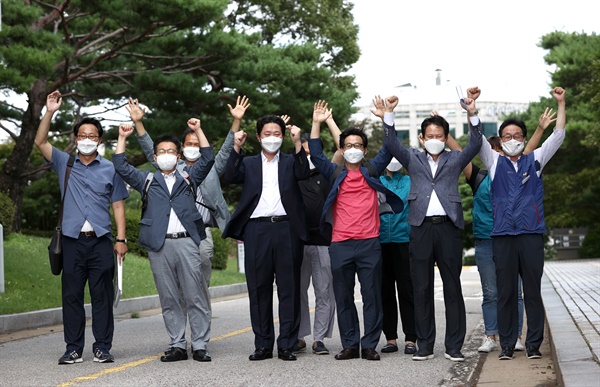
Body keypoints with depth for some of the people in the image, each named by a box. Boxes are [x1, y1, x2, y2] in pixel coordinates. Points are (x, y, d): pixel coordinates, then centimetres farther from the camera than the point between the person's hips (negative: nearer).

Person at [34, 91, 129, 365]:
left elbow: (118, 205, 8)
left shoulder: (110, 169, 9)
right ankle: (73, 349, 8)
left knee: (102, 296, 0)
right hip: (72, 241, 1)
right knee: (71, 295, 2)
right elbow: (40, 142, 1)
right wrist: (50, 112, -10)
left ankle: (103, 348, 6)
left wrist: (121, 239, 0)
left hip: (101, 241, -1)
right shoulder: (64, 163, 11)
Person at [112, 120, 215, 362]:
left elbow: (208, 159, 7)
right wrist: (122, 138, 10)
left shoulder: (188, 179, 17)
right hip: (159, 246, 1)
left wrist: (198, 130, 4)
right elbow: (121, 167, 12)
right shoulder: (147, 181, 18)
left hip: (187, 243, -1)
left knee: (194, 297, -3)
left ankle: (200, 346, -1)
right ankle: (177, 346, 8)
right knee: (169, 299, 3)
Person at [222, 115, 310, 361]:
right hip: (257, 230, 1)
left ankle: (287, 345, 5)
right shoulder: (248, 163, 17)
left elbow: (303, 173, -6)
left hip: (286, 229, -1)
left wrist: (297, 143, -16)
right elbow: (230, 177, -1)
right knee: (259, 289, 3)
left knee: (289, 289, 0)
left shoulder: (290, 162, 15)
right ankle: (263, 345, 9)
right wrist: (237, 147, -10)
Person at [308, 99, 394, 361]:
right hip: (341, 244, 1)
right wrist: (317, 124, -3)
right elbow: (316, 155, 5)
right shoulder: (335, 175, 13)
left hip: (369, 243, -1)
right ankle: (350, 345, 11)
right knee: (343, 298, 4)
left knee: (372, 296, -1)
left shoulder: (372, 172, 13)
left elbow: (388, 151, 6)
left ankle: (369, 345, 5)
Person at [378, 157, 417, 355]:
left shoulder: (410, 182, 10)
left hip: (404, 240, -2)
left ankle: (410, 338, -2)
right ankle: (391, 338, 10)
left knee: (407, 290, -4)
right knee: (385, 291, 4)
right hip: (381, 241, 2)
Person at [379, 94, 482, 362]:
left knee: (453, 288, 1)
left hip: (449, 228, -1)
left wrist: (472, 116, -14)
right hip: (421, 228, 1)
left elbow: (475, 145, -2)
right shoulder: (413, 160, 14)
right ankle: (424, 346, 10)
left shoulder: (455, 159, 13)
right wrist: (388, 115, -12)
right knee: (422, 289, 3)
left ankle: (454, 347, 5)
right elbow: (391, 145, 0)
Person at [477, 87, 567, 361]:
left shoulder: (534, 160, 15)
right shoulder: (494, 161, 14)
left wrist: (561, 104, 5)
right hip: (502, 236, 0)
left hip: (531, 235, 0)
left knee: (533, 291, 1)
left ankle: (534, 345, 7)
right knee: (505, 293, 2)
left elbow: (557, 136, 10)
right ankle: (507, 345, 7)